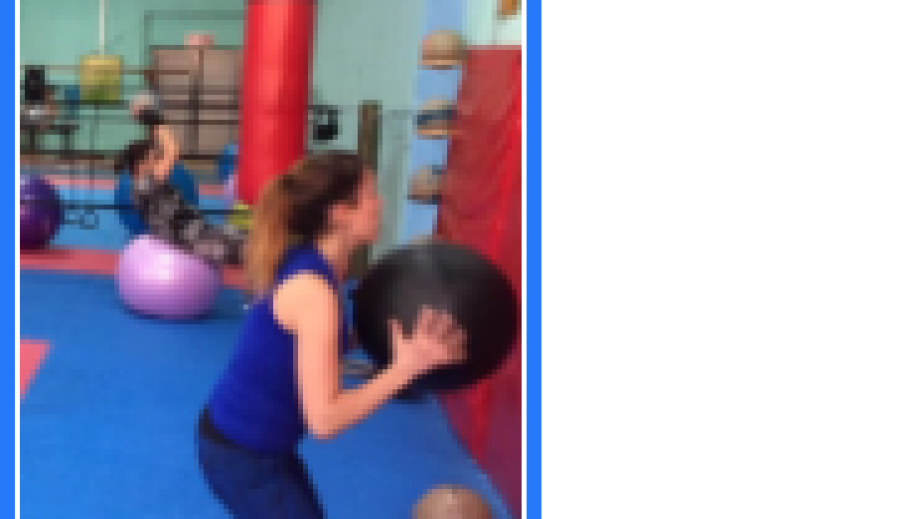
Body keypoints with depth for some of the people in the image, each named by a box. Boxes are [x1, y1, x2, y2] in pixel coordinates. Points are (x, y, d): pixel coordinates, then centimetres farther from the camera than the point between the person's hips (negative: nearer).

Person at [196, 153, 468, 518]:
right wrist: (406, 367, -30)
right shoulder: (313, 290, -28)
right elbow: (323, 419, -31)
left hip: (254, 445, 9)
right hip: (240, 454, -9)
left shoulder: (308, 265, 0)